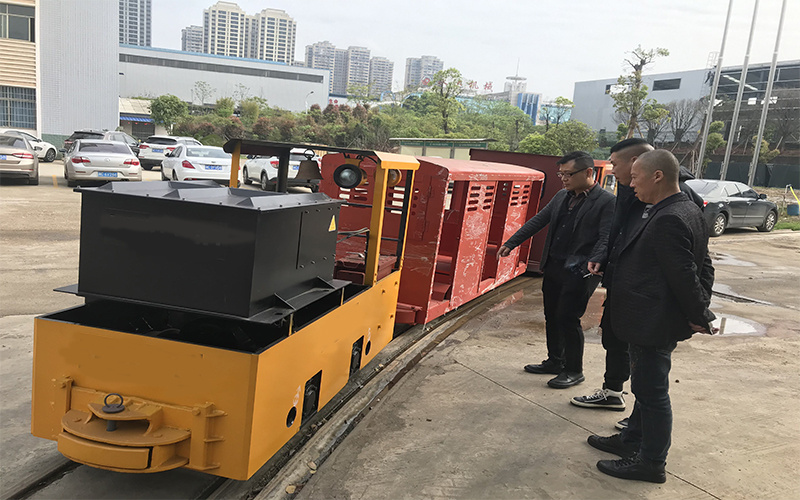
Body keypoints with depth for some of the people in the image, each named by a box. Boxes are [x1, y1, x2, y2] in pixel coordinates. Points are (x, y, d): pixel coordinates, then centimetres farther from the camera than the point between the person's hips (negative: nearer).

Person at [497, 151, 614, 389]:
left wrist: (591, 265, -31)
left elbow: (605, 239, -16)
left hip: (578, 272, -7)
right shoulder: (561, 196, 12)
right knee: (552, 316, 15)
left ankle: (574, 371, 14)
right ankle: (555, 361, 32)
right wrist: (511, 243, 13)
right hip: (553, 267, 7)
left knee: (568, 318, -3)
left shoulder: (607, 202, -10)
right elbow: (537, 221, 16)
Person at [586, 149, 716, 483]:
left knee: (652, 392, 4)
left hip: (653, 324, -11)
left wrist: (700, 318, -12)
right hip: (654, 320, 11)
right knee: (647, 387, 22)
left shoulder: (668, 220, -25)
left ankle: (651, 463, 19)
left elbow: (684, 274, -24)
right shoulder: (687, 211, 9)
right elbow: (693, 269, 15)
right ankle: (632, 440, 39)